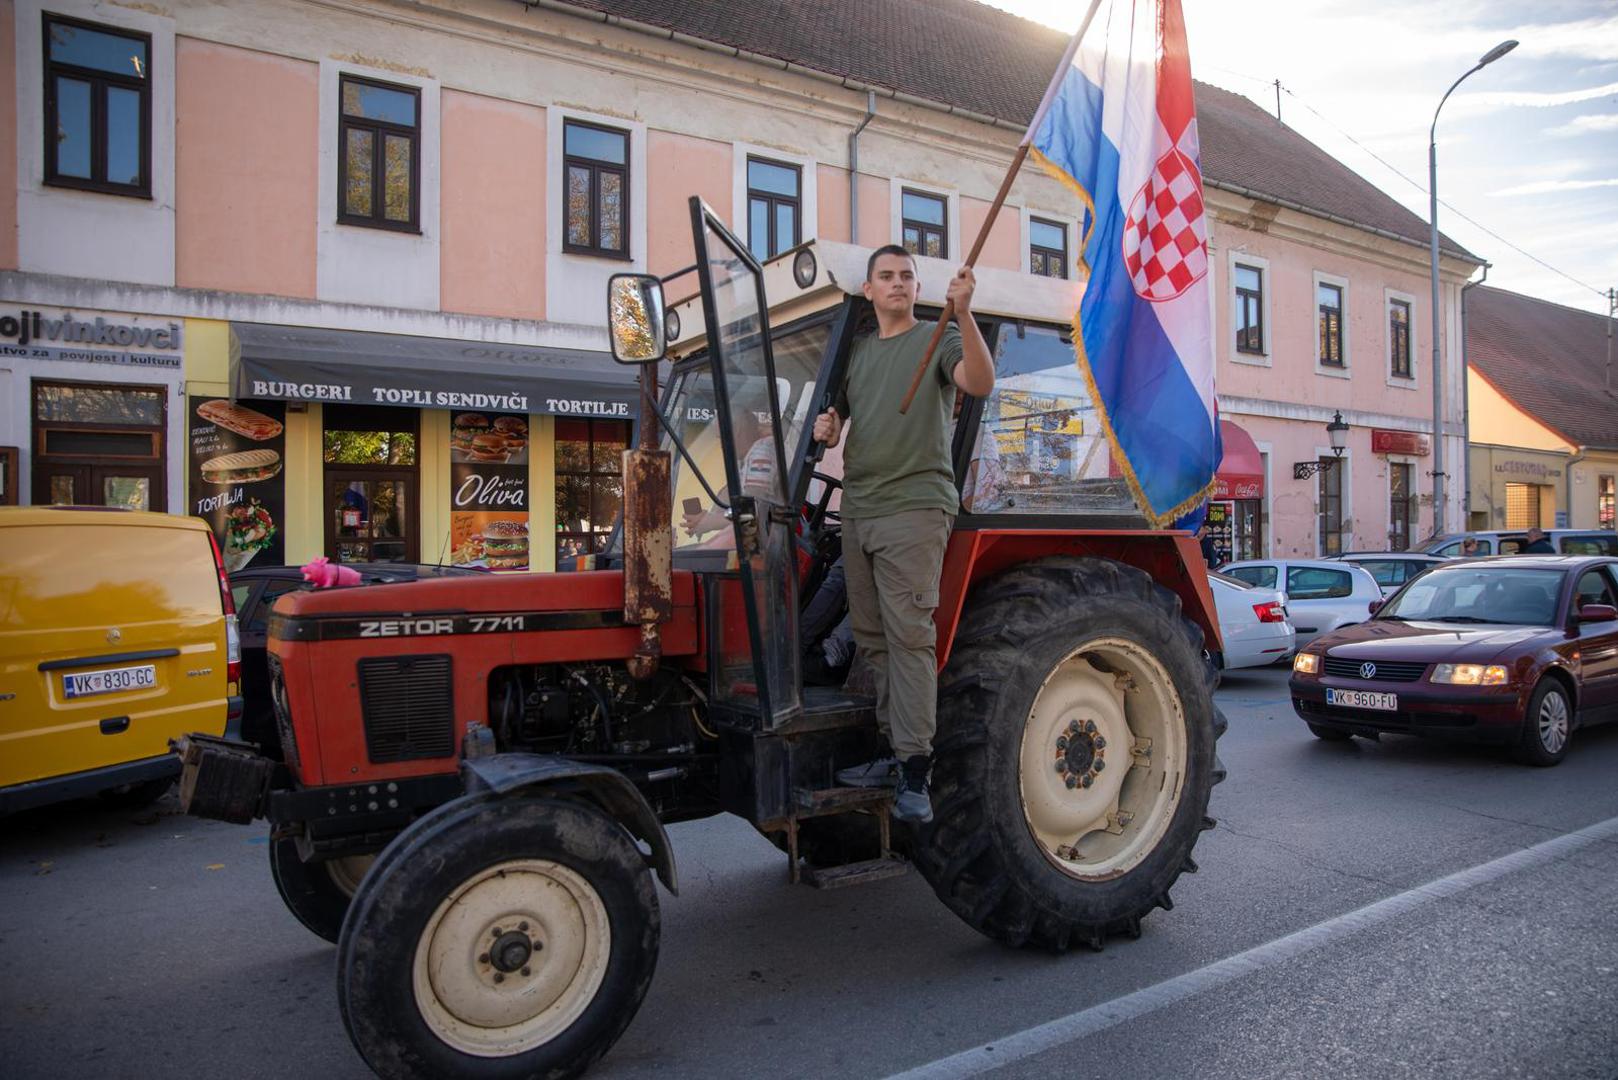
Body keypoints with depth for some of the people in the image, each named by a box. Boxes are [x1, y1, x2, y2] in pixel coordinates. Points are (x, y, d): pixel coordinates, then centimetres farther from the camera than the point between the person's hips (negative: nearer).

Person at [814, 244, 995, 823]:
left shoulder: (938, 339, 2)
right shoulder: (856, 351, 20)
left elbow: (980, 383, -17)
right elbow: (836, 417, 25)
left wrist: (963, 314, -30)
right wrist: (826, 427, 1)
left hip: (914, 508, -7)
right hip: (858, 509, 7)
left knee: (909, 636, -11)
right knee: (872, 638, 10)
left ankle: (915, 774, -8)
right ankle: (895, 752, 21)